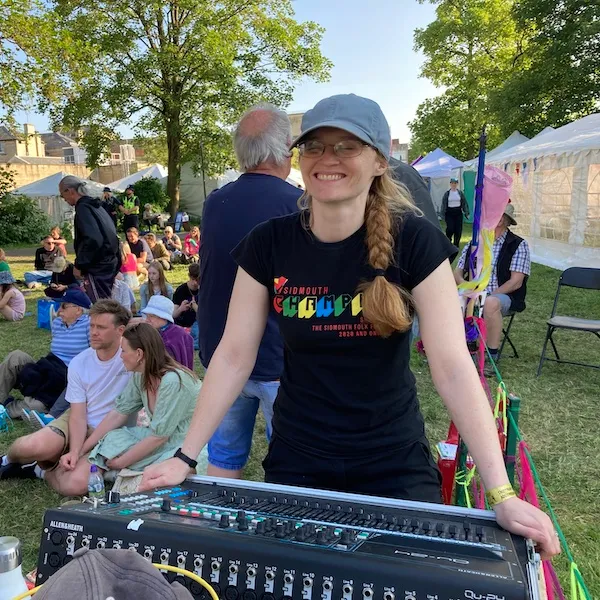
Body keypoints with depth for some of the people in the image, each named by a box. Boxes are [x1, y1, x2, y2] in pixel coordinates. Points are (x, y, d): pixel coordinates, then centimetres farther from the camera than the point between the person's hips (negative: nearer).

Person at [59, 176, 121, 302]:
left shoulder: (83, 208, -13)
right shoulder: (95, 206, 16)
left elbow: (92, 240, -25)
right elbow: (107, 236, 20)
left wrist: (79, 264, -15)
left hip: (97, 268, -10)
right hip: (108, 264, 10)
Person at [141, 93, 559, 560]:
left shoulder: (414, 240, -14)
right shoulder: (269, 244, -8)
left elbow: (453, 367, -17)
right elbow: (234, 356, -6)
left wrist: (502, 495, -19)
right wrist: (186, 456, -7)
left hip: (396, 464, -1)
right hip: (295, 462, 2)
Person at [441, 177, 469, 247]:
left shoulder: (460, 193, 5)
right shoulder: (447, 193, 1)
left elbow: (464, 203, 6)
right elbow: (444, 204, 1)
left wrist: (466, 213, 0)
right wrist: (443, 214, -4)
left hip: (458, 213, 2)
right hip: (449, 213, -2)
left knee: (458, 230, 2)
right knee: (450, 229, -10)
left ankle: (456, 245, 13)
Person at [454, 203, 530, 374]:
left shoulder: (518, 245, 1)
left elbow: (516, 282, -8)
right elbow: (457, 273, 11)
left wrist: (488, 296, -17)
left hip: (502, 297, -4)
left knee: (490, 303, -39)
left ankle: (491, 358, -27)